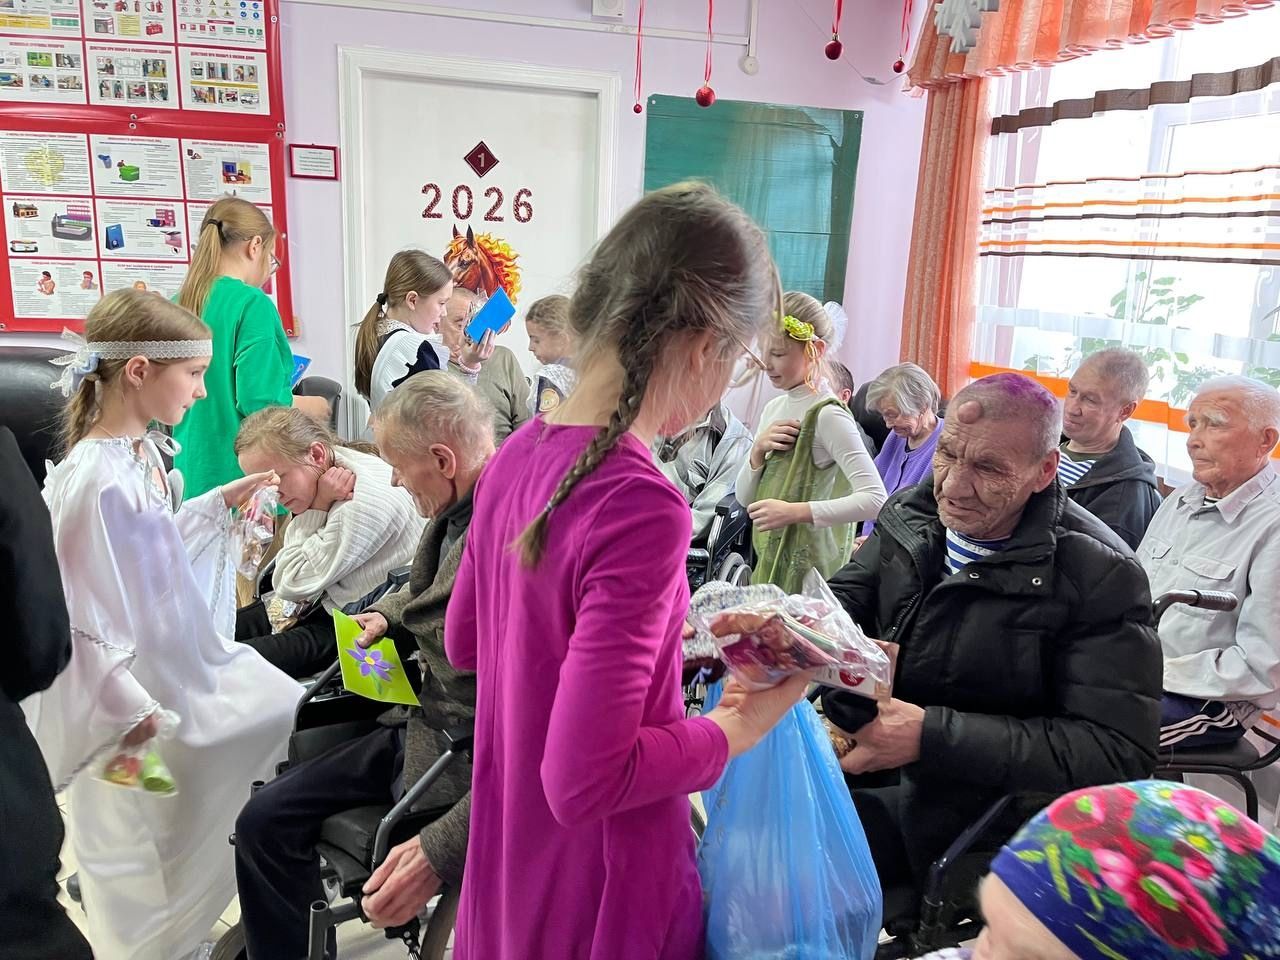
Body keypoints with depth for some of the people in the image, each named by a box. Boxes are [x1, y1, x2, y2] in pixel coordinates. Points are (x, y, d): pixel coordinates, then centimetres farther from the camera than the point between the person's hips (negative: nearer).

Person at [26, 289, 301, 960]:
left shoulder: (143, 452, 0)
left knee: (283, 718, 21)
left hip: (186, 660, 9)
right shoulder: (94, 480, -28)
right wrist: (128, 709, -22)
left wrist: (221, 502, 10)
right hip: (137, 694, -9)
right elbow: (79, 614, -26)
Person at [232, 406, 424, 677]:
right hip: (319, 601, 9)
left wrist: (318, 507, -19)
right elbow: (283, 583, -1)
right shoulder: (313, 476, 0)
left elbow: (295, 585, -16)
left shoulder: (366, 501, -27)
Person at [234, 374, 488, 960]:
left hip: (464, 756, -9)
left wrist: (442, 850, -33)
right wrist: (387, 614, 1)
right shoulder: (464, 507, -4)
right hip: (427, 713, 9)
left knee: (266, 822, -9)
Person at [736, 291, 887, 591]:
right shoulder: (774, 408, 7)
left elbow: (875, 500, -26)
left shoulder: (827, 415, -16)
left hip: (808, 573, -7)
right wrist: (758, 450, -8)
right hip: (770, 565, 7)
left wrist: (794, 511, -29)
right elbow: (745, 498, 10)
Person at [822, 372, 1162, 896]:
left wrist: (930, 735, -28)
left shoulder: (1100, 576, -17)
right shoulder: (910, 513, 0)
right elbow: (843, 598, 8)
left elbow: (1118, 751, -20)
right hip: (850, 747, 6)